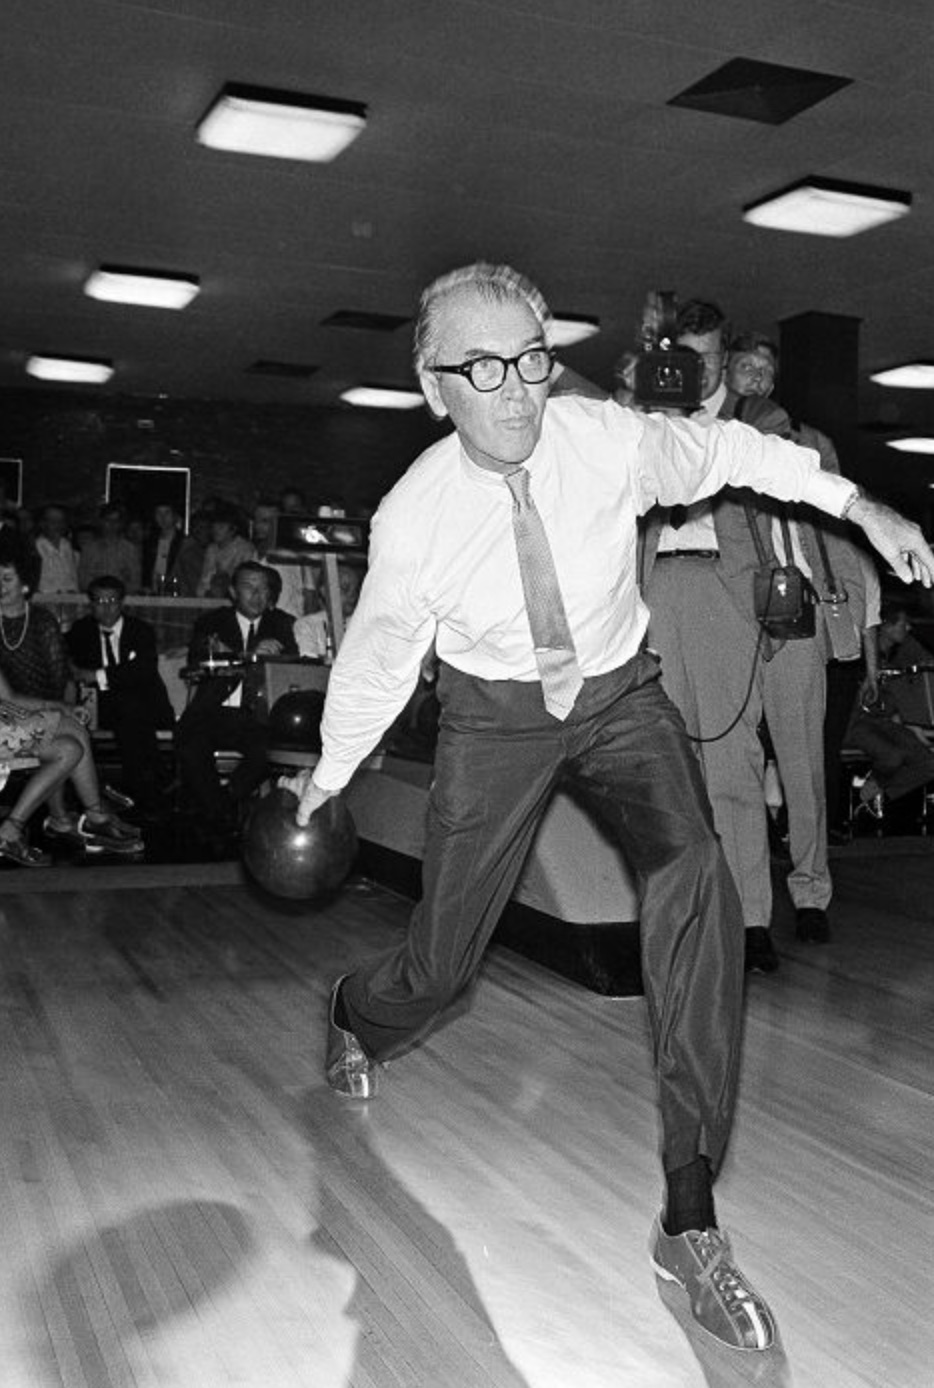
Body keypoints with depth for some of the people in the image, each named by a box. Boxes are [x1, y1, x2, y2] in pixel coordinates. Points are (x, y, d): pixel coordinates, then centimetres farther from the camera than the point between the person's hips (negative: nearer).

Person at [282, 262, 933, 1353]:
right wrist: (329, 772, 11)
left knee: (693, 881, -27)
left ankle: (689, 1220, -17)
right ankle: (355, 1016, 46)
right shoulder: (413, 519, -21)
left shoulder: (612, 440, -20)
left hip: (618, 694, 1)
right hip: (496, 713, 0)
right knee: (443, 957, 2)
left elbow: (723, 451, 2)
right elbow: (377, 654, -3)